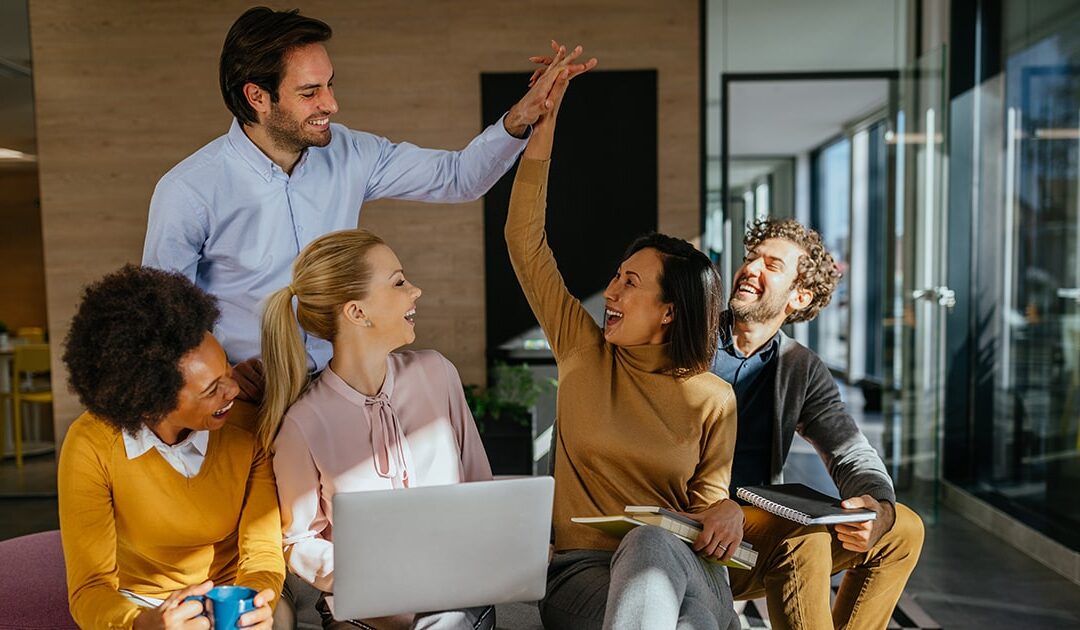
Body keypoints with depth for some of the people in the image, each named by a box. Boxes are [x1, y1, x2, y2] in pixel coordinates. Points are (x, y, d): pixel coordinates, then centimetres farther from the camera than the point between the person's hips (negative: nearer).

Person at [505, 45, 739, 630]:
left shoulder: (713, 398, 3)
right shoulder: (583, 350, 4)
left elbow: (708, 498, 11)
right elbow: (525, 242, 1)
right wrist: (543, 121, -2)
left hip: (678, 568, 1)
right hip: (582, 569, 0)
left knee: (651, 541, -37)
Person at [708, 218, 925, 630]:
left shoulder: (803, 371, 8)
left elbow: (856, 457, 3)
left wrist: (877, 506, -21)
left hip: (755, 534, 6)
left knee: (903, 529, -2)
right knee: (804, 535, -30)